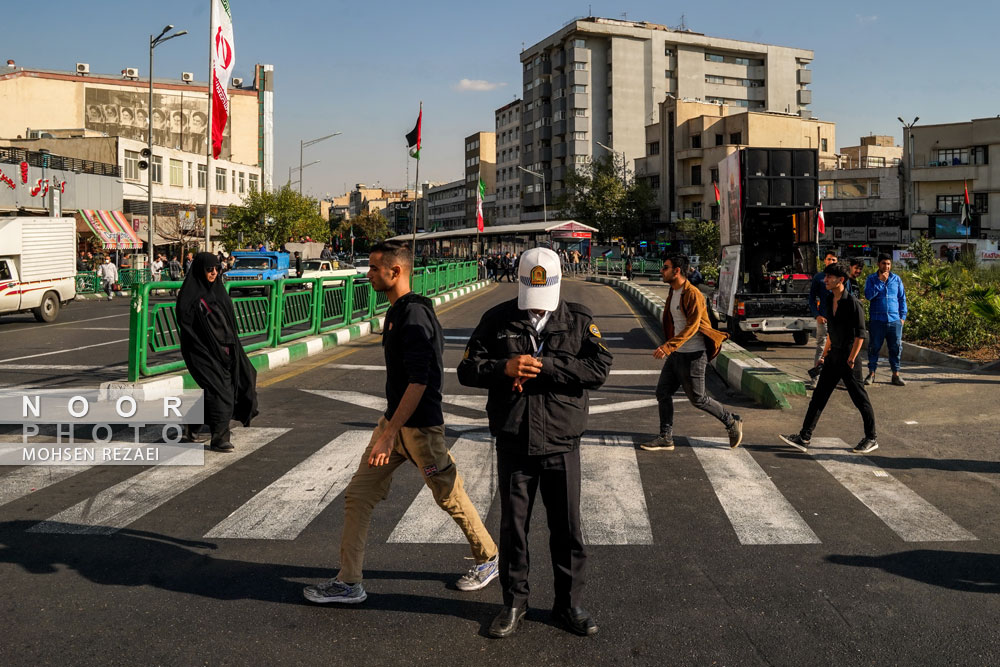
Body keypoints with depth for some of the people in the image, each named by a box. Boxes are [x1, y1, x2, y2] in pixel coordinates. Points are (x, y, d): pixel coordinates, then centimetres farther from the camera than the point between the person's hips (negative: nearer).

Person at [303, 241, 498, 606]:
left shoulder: (415, 316, -21)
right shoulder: (397, 311, 10)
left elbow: (418, 382, -26)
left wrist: (389, 434, -28)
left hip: (420, 426, -10)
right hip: (394, 421, 10)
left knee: (450, 497, 7)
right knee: (358, 494, 6)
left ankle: (488, 559, 29)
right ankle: (348, 582, 13)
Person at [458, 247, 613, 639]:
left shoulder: (580, 320, 0)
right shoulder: (497, 320, 2)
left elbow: (600, 368, -13)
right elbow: (467, 370, 0)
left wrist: (544, 365, -20)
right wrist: (504, 368, -20)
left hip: (562, 444, 0)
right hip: (513, 443, 1)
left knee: (567, 528, 8)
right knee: (512, 527, 11)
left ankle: (569, 605, 26)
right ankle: (514, 603, 28)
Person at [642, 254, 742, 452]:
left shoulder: (693, 294, -18)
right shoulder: (673, 293, 12)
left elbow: (692, 327, -25)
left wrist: (668, 346, -33)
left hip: (693, 355, -9)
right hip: (676, 354, 9)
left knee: (697, 398, 0)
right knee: (662, 392, 5)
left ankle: (732, 422, 19)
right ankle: (666, 438, 12)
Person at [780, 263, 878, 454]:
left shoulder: (853, 303, -15)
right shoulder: (829, 301, 9)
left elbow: (860, 334, -16)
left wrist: (851, 359, -19)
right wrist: (825, 353, 18)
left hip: (849, 356, -8)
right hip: (833, 356, 8)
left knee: (860, 400, 3)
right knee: (819, 396, 4)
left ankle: (871, 439, 18)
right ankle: (804, 438, 5)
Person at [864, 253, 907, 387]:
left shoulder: (896, 279, 10)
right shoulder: (871, 279, 4)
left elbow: (902, 298, 14)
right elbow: (868, 295, -11)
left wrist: (903, 316, 8)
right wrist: (880, 281, -15)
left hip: (894, 320, 2)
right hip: (877, 320, -2)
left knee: (896, 348, 4)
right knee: (874, 347, 1)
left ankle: (896, 374, 13)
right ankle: (871, 373, 10)